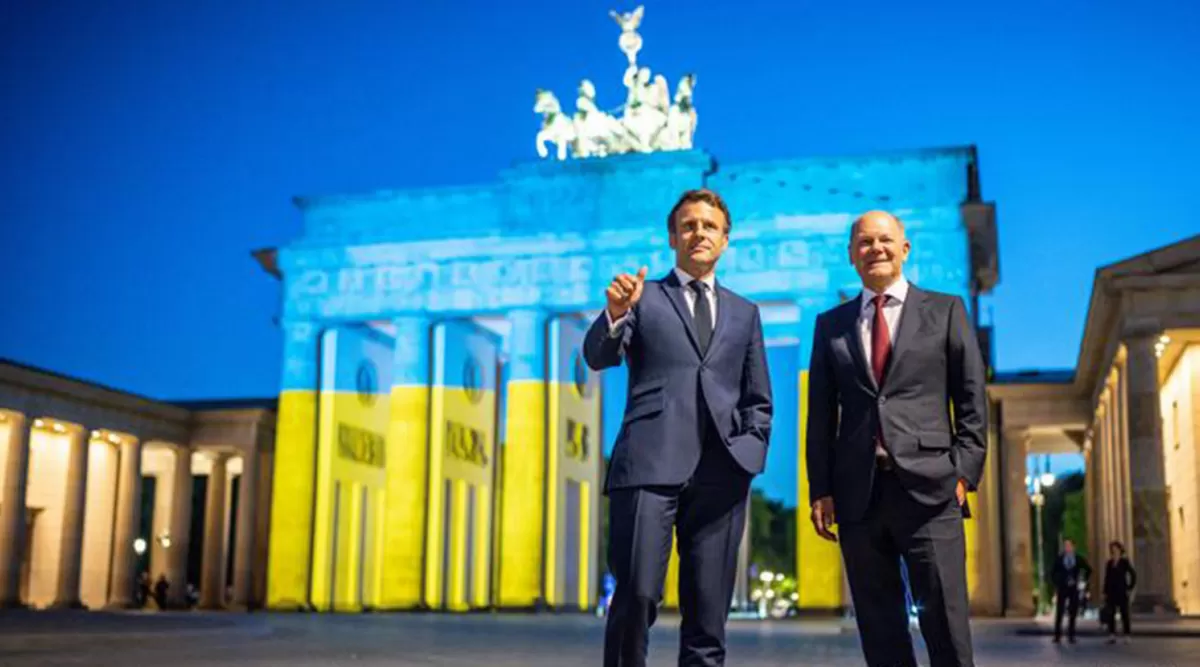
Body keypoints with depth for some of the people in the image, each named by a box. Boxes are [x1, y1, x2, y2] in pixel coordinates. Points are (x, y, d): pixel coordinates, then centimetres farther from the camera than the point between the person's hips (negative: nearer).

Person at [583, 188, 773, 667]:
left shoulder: (744, 313, 21)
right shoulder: (642, 297, 13)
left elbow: (759, 402, 22)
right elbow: (598, 358, -3)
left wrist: (749, 454, 4)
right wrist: (615, 314, -23)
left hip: (720, 476, 3)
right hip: (650, 465, -3)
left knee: (708, 617, 3)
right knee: (636, 594, -15)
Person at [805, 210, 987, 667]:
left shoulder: (945, 311, 10)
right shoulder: (830, 325, 15)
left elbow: (972, 401, 6)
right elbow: (821, 415, 12)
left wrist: (964, 473, -4)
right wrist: (820, 489, 4)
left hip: (928, 488, -2)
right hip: (858, 493, 2)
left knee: (945, 622, -5)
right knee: (879, 627, 6)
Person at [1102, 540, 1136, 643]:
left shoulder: (1125, 562, -2)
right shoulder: (1109, 563, 9)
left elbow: (1133, 575, -3)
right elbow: (1107, 579, 10)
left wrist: (1130, 588, -6)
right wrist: (1105, 593, 6)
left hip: (1122, 592, -4)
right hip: (1111, 592, 4)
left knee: (1124, 614, 0)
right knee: (1110, 614, -1)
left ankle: (1127, 636, 3)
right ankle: (1112, 635, 1)